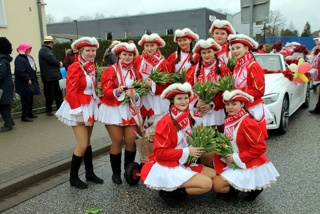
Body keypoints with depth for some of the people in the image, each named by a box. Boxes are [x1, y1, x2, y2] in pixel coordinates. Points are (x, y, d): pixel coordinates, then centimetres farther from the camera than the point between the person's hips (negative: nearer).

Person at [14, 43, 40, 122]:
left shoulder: (27, 58, 15)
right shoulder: (19, 59, -16)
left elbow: (32, 68, 22)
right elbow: (20, 72, -25)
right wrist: (27, 79, -19)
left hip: (30, 82, 10)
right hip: (24, 84, -10)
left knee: (30, 99, 16)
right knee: (26, 99, -5)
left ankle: (30, 113, 26)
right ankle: (25, 116, 1)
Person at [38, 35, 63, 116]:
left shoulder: (48, 50, 21)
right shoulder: (44, 50, -10)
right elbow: (51, 59, -22)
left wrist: (58, 63, 1)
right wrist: (59, 63, -6)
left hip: (54, 76, 10)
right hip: (48, 77, -10)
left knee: (58, 93, 13)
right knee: (50, 94, -1)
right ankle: (49, 110, 10)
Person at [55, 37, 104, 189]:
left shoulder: (92, 66, 8)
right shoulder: (75, 68, -16)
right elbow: (71, 93, -19)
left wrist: (96, 105, 8)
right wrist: (78, 113, -21)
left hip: (90, 107, 7)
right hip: (79, 108, -7)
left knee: (88, 142, 15)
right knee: (82, 145, -5)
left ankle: (89, 173, 27)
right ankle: (73, 177, 13)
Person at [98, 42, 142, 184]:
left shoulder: (136, 72, 9)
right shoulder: (110, 70, -4)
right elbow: (106, 91, -12)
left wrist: (134, 95, -20)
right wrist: (117, 91, -32)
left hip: (130, 109, 3)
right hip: (113, 109, -3)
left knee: (131, 140, -1)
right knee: (117, 141, 0)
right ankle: (116, 173, 16)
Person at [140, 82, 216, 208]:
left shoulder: (187, 117, 3)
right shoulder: (166, 122, -21)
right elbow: (160, 152, -21)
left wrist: (196, 148, -4)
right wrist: (186, 152, -20)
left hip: (183, 163, 9)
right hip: (167, 167, -8)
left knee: (213, 174, 6)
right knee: (207, 184, -16)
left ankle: (174, 189, 7)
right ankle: (170, 193, 0)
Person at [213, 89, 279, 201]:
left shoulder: (247, 123, -23)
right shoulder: (229, 120, 1)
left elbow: (260, 147, -22)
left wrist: (237, 158, -21)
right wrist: (226, 154, -9)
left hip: (250, 166, -8)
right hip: (235, 163, 8)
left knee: (217, 185, -12)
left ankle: (253, 187, 2)